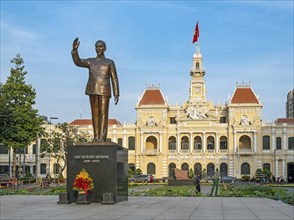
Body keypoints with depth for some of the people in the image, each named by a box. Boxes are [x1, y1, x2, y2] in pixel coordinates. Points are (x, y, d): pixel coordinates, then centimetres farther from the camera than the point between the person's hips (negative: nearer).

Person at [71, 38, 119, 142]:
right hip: (93, 90, 3)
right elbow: (77, 62, -3)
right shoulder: (90, 61, 15)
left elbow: (114, 80, 2)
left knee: (103, 113, -9)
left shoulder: (110, 62, 7)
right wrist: (74, 49, -17)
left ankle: (102, 137, -11)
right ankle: (96, 137, 5)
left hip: (104, 91, -3)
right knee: (95, 114, 2)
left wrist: (116, 95, -5)